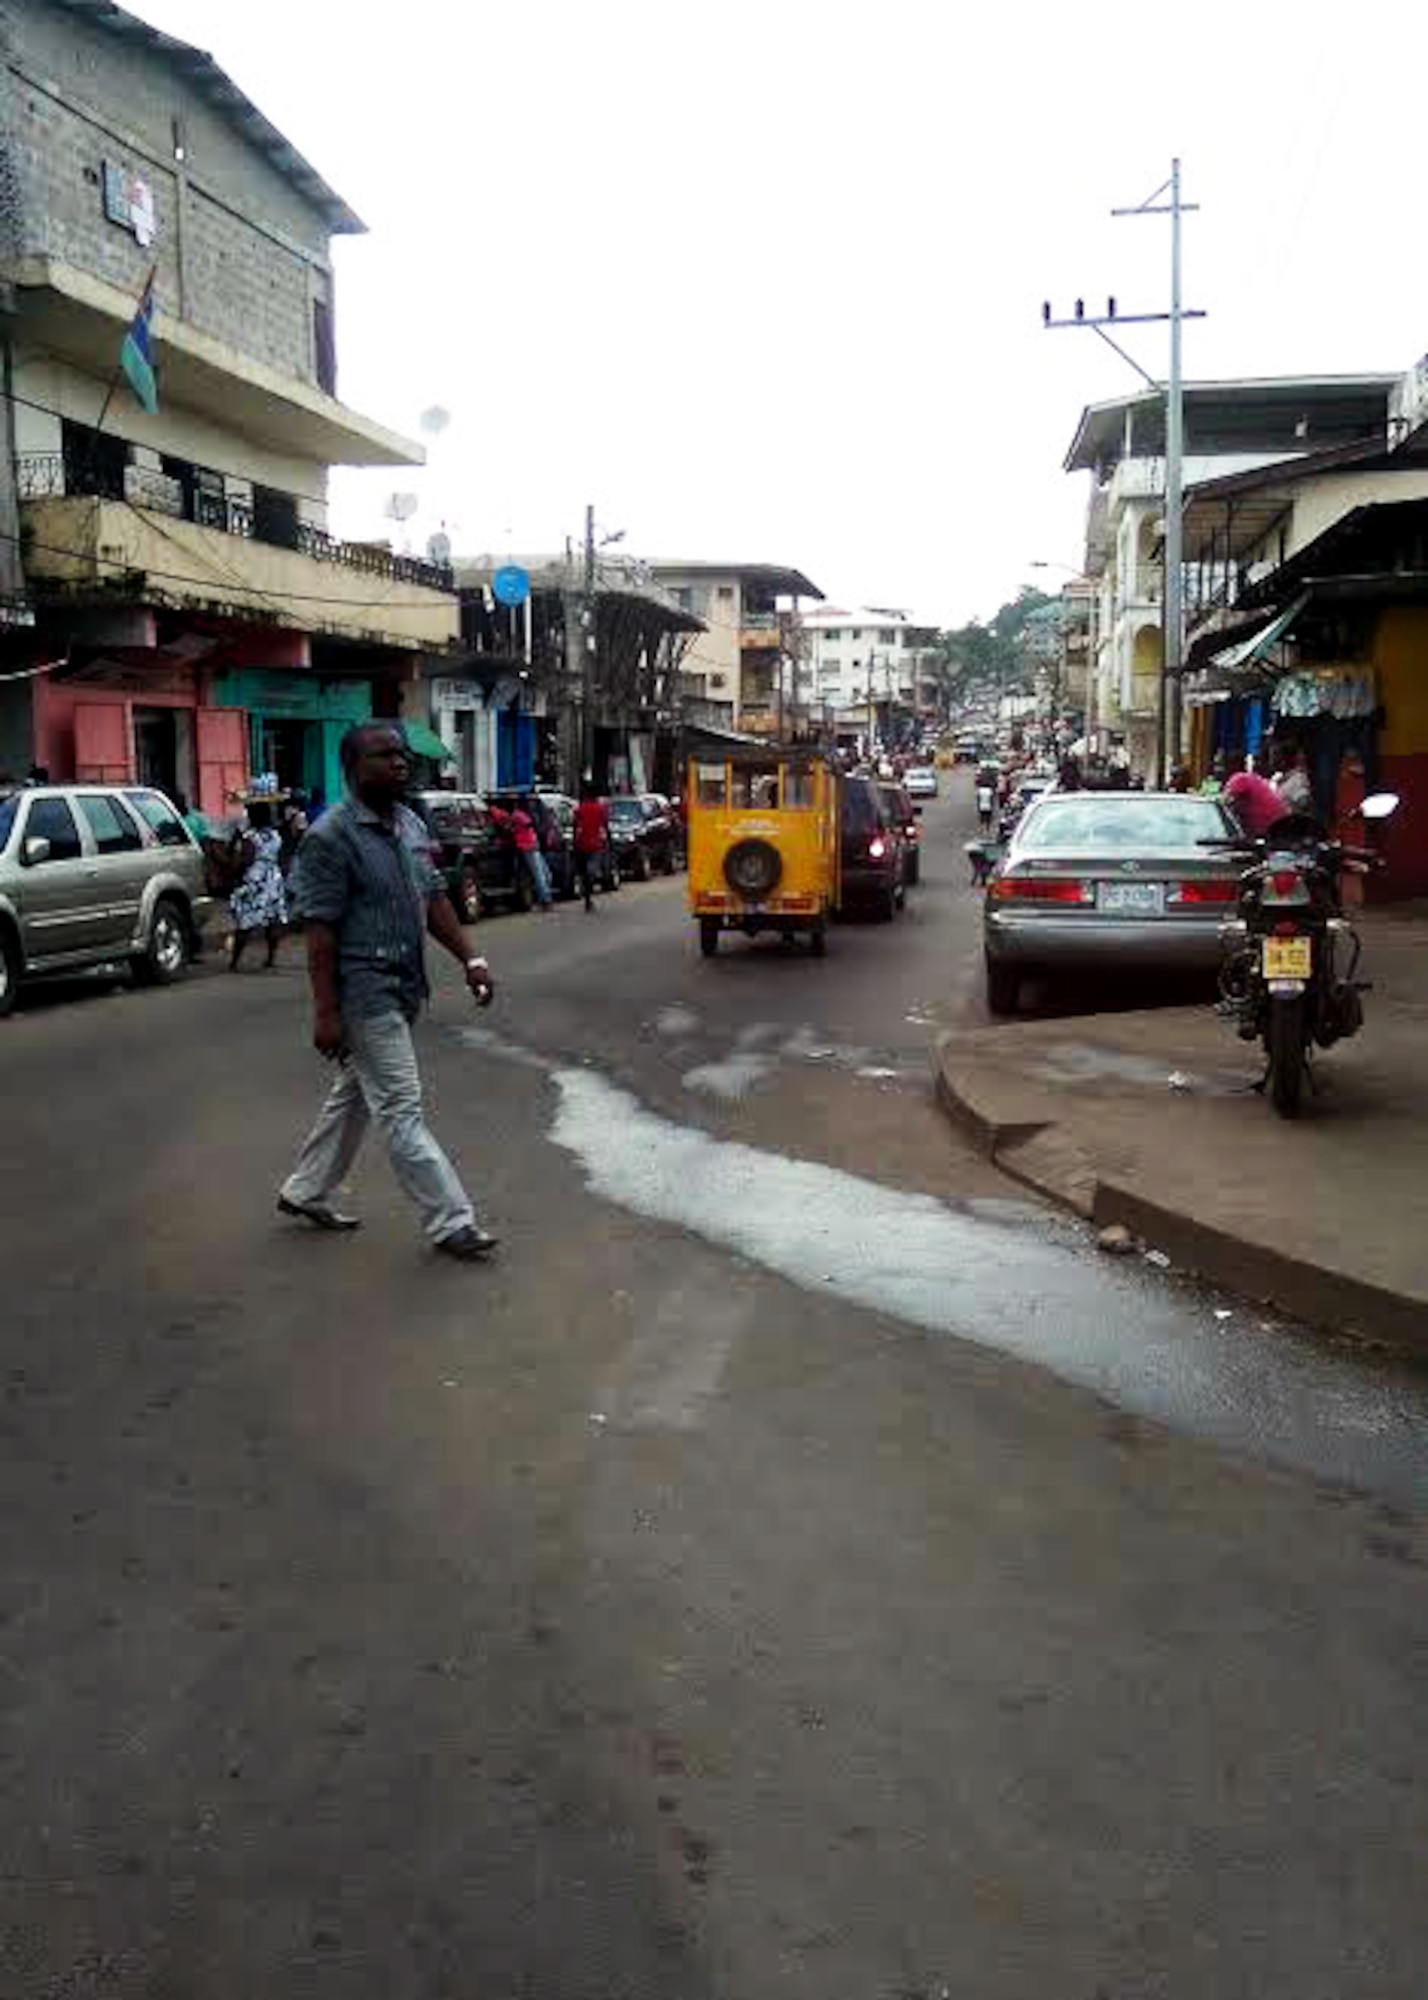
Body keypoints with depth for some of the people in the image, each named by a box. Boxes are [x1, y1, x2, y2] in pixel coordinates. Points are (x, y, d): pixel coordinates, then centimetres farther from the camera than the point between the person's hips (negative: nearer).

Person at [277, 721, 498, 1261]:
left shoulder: (410, 824, 9)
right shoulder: (331, 837, -15)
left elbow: (433, 897, 16)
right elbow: (320, 930, -17)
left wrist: (468, 959, 7)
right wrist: (326, 1013, -19)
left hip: (403, 987, 9)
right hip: (364, 991, -9)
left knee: (354, 1095, 20)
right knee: (402, 1112, -3)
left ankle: (305, 1192, 36)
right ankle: (451, 1223, 2)